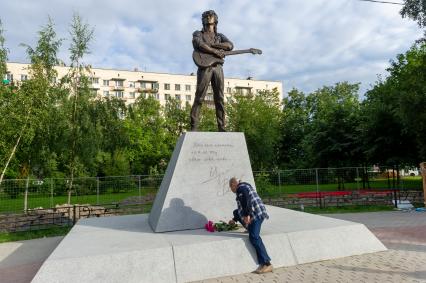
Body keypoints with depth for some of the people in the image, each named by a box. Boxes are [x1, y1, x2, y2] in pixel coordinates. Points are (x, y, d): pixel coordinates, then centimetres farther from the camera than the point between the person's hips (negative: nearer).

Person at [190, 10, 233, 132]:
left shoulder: (220, 36, 25)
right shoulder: (198, 33, 17)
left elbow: (230, 45, 4)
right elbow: (199, 45, -7)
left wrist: (211, 45, -3)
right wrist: (215, 51, -13)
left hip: (217, 67, 3)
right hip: (205, 66, -3)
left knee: (219, 99, -1)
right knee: (199, 98, -11)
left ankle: (222, 128, -1)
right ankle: (193, 127, -13)